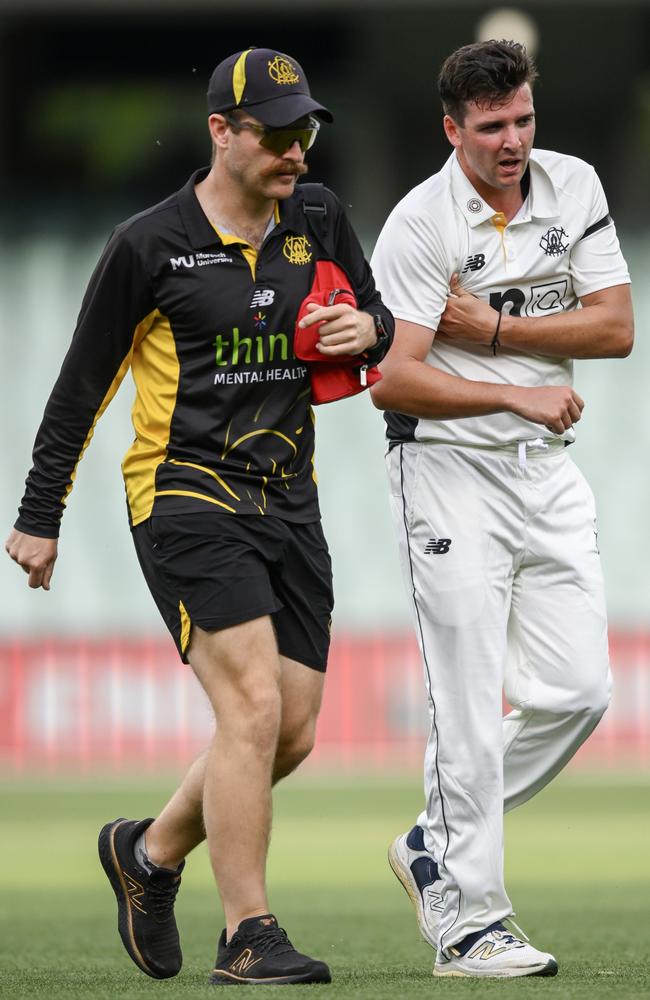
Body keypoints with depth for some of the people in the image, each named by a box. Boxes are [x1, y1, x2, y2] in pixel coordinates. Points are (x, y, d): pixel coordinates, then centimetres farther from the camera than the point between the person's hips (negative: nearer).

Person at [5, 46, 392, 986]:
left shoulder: (318, 222, 8)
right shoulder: (149, 245, -6)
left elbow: (382, 327, 21)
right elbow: (82, 383, 0)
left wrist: (369, 328, -5)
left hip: (289, 502, 6)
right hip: (186, 496, -6)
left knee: (292, 733, 6)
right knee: (253, 707, -18)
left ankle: (150, 852, 30)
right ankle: (248, 938, -11)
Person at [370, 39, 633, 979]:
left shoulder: (574, 187, 3)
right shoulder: (420, 224, -13)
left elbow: (616, 327, -3)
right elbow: (392, 379, -17)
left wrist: (493, 328, -13)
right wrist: (519, 395, -16)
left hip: (548, 471, 6)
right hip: (450, 473, -6)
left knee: (577, 690, 2)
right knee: (473, 709, -7)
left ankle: (436, 848, 19)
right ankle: (468, 922, -1)